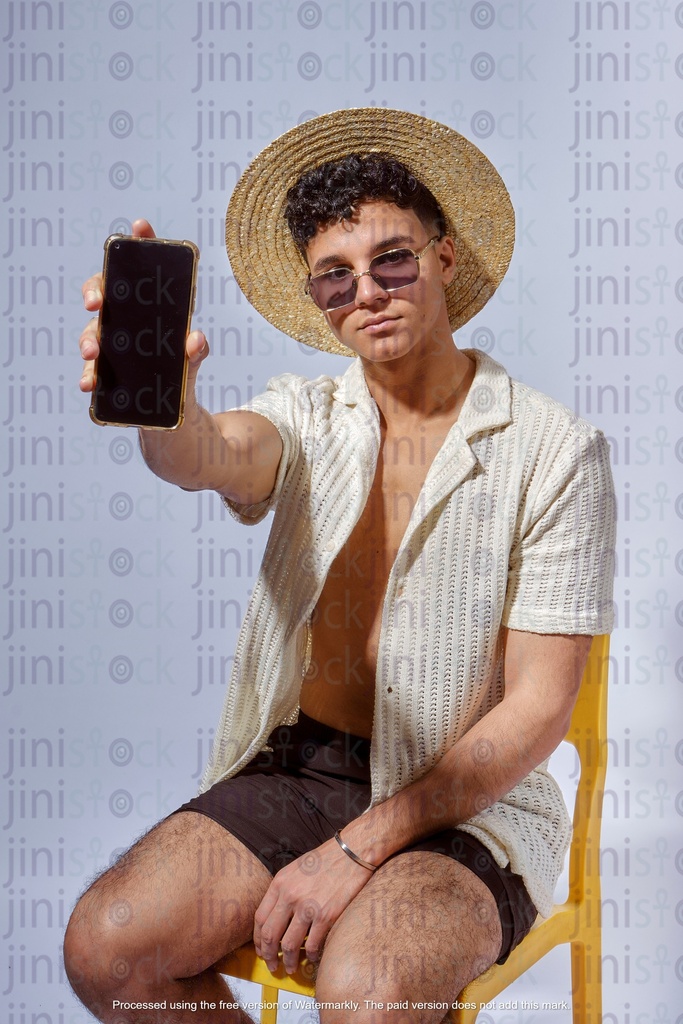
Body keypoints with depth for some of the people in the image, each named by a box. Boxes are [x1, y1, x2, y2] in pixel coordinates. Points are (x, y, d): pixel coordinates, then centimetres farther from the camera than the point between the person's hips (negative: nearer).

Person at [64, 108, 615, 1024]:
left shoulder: (554, 451, -8)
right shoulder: (307, 417, 4)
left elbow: (538, 709, -10)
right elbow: (211, 457, -20)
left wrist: (357, 849, -15)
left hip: (463, 802, -3)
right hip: (294, 767, 4)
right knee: (105, 946, -16)